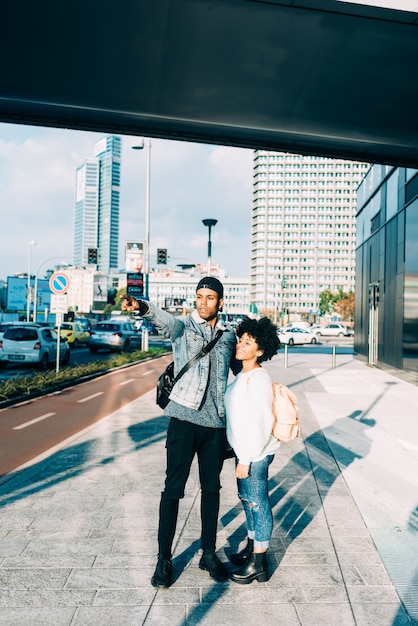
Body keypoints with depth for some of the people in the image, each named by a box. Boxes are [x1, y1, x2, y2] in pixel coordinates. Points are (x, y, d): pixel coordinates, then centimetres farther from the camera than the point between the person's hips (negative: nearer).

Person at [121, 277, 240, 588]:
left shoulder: (229, 335, 9)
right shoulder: (183, 326, -2)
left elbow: (241, 368, 24)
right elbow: (164, 318, -25)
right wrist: (143, 307, -46)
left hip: (217, 423, 3)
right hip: (184, 419, -3)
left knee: (211, 489, 14)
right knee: (173, 488, 4)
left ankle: (209, 553, 30)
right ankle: (164, 558, 20)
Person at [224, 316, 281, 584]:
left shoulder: (258, 380, -22)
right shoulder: (243, 376, 7)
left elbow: (260, 424, -23)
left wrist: (246, 460, -19)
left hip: (256, 453, -9)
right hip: (245, 450, 9)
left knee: (257, 502, 5)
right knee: (248, 499, 22)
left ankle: (259, 563, 21)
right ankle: (251, 547, 40)